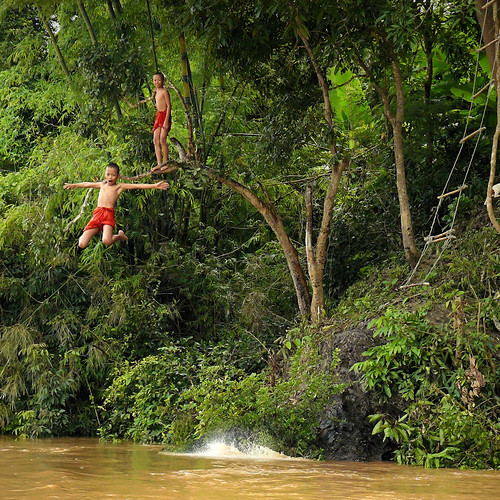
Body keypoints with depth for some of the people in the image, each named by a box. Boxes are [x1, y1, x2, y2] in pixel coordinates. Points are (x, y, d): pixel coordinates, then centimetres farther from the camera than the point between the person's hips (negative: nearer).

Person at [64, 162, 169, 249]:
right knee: (82, 245, -11)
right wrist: (73, 185, 56)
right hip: (97, 214, 3)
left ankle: (120, 236, 3)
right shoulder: (102, 185, 26)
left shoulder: (119, 186, 13)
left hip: (109, 214, -3)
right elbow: (88, 184, 42)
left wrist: (154, 186, -2)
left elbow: (137, 186, 6)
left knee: (106, 241, -31)